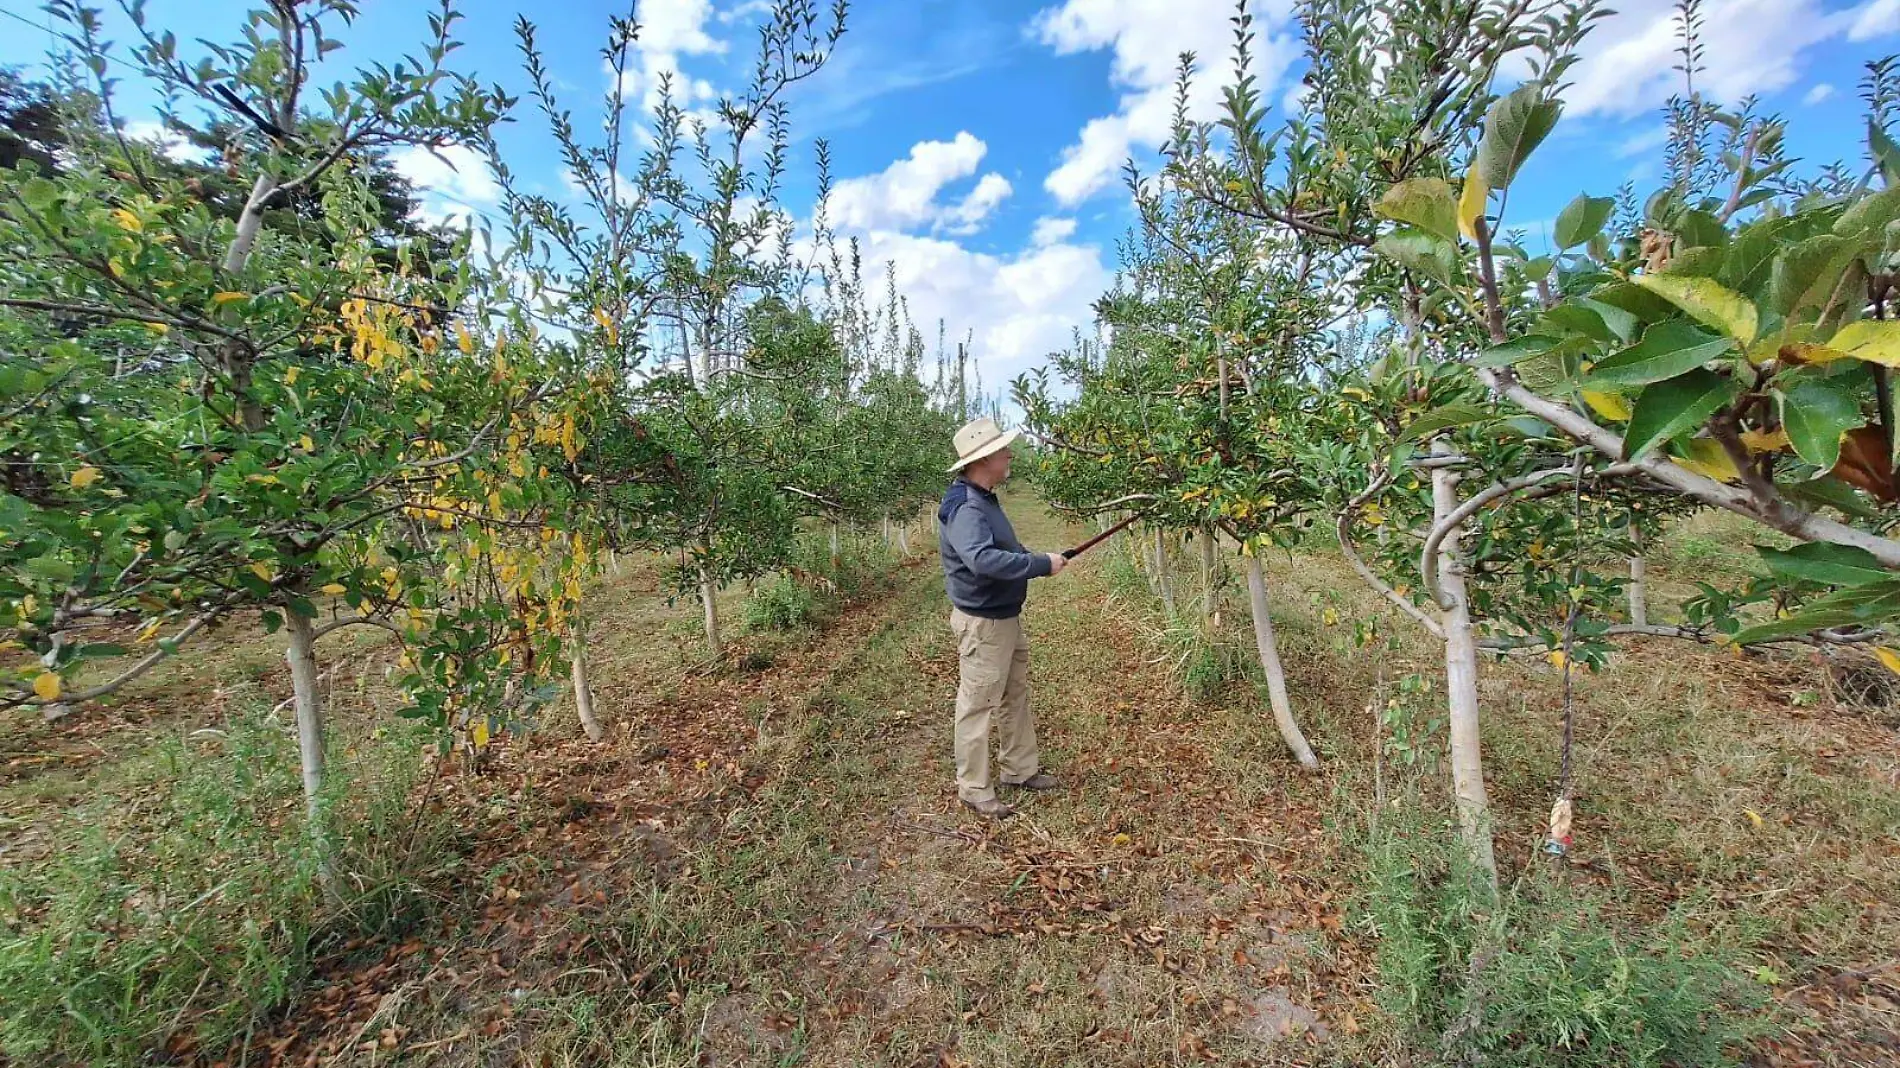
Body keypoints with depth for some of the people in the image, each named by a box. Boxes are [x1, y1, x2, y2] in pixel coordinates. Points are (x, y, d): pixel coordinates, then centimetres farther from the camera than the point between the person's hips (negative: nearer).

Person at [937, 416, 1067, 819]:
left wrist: (1039, 559, 6)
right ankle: (973, 788, 21)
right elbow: (983, 559, -38)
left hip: (1007, 617, 10)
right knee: (978, 704, 4)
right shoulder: (964, 507, -24)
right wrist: (1042, 564, -28)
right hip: (982, 623, -10)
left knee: (1016, 696, 21)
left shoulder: (985, 499, 9)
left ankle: (1019, 768, 38)